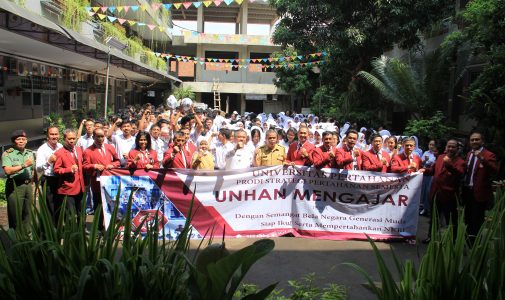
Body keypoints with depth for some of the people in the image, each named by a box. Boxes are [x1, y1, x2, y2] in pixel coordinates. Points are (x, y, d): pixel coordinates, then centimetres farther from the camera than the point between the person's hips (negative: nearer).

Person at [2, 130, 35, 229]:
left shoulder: (30, 153, 12)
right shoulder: (7, 154, -6)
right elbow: (7, 170, -19)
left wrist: (31, 180, 12)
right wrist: (24, 165, -21)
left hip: (28, 186, 6)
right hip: (15, 187, -5)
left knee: (28, 214, 12)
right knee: (15, 215, -1)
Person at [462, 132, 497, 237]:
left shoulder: (489, 155, -12)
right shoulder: (469, 154, 12)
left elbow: (494, 171, -27)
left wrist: (482, 158, -40)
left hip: (479, 192, -7)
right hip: (467, 191, 7)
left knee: (477, 221, 1)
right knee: (468, 219, 19)